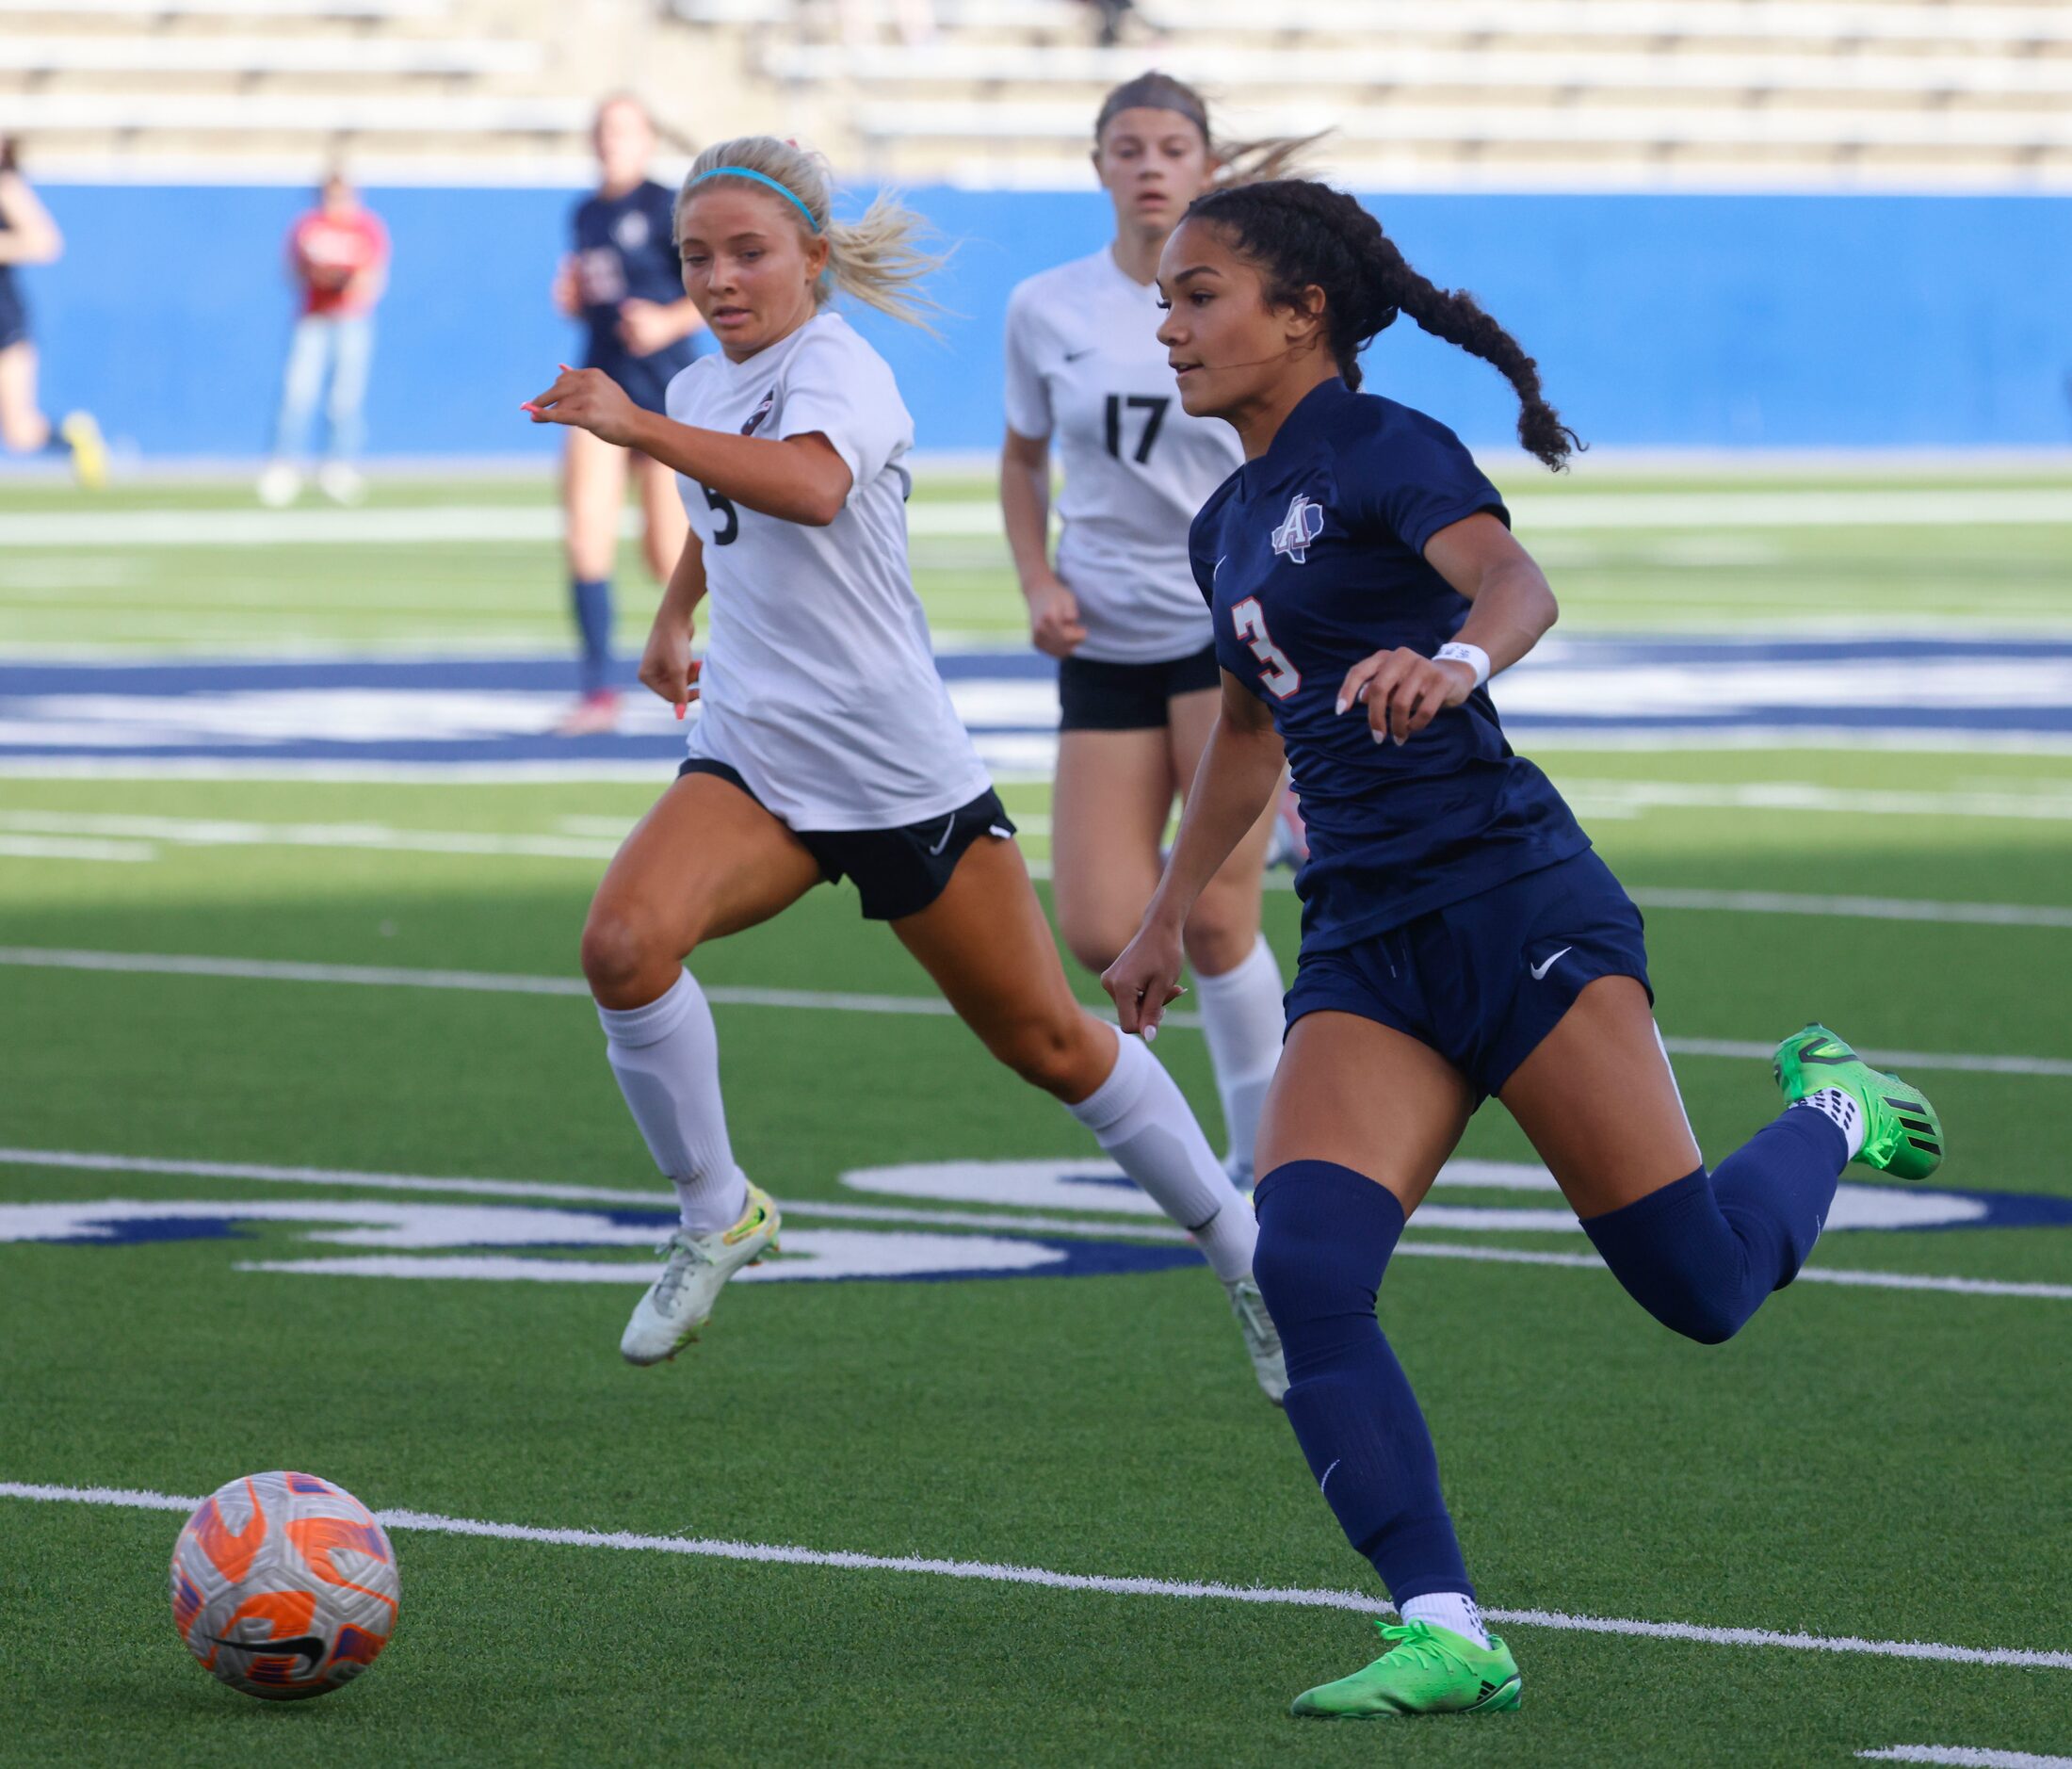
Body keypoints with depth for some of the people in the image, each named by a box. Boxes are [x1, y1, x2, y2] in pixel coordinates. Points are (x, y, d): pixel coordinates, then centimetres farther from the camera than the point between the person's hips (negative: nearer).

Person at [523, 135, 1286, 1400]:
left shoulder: (837, 367, -16)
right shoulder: (704, 391, 8)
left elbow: (809, 488, -41)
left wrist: (633, 427, -48)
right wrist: (672, 620, 28)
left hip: (904, 774, -5)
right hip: (753, 770, 5)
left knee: (1052, 1045, 6)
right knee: (624, 943, -25)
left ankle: (1253, 1265, 25)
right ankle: (716, 1216, -6)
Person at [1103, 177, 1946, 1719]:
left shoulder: (1384, 450, -6)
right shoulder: (1231, 525, 17)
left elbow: (1514, 580, -27)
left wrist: (1456, 659, -49)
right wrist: (1170, 914, 41)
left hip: (1515, 904, -7)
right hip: (1365, 951, 7)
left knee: (1703, 1285, -6)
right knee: (1305, 1272, -17)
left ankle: (1835, 1115, 27)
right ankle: (1446, 1635, -18)